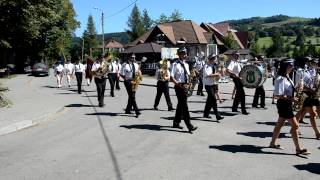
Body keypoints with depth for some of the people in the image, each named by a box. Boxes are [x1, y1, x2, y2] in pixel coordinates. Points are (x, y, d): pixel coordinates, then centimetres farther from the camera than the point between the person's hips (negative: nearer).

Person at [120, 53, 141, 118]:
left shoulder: (136, 65, 10)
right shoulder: (125, 65, -7)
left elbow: (138, 72, 19)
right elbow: (122, 75, -8)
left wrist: (139, 73, -6)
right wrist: (128, 80, -18)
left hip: (134, 82, 6)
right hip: (128, 82, -6)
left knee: (131, 96, 11)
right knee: (132, 96, -11)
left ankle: (128, 110, 24)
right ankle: (137, 112, -14)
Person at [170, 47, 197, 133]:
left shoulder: (186, 64, 14)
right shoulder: (175, 64, -9)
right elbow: (172, 77, -14)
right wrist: (179, 84, -23)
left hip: (185, 86, 8)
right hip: (179, 87, -8)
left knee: (180, 105, 14)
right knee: (184, 106, -9)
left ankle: (176, 123, 26)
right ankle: (189, 126, -8)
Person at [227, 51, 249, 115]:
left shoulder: (238, 62, 14)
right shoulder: (233, 62, -13)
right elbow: (228, 70, -29)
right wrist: (234, 74, -37)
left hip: (239, 78, 10)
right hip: (236, 78, -10)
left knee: (238, 93, 16)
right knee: (242, 94, -11)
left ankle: (234, 108, 26)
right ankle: (243, 110, -7)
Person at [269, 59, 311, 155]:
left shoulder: (287, 77, 8)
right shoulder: (280, 79, -20)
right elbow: (278, 95, -22)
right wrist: (290, 98, -23)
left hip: (287, 104, 10)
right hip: (283, 104, -10)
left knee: (280, 124, 18)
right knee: (295, 125, -6)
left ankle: (273, 143, 31)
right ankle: (298, 149, 2)